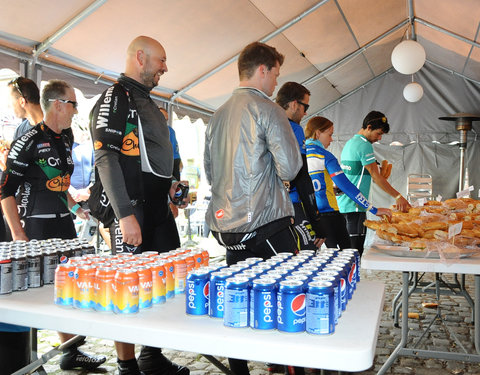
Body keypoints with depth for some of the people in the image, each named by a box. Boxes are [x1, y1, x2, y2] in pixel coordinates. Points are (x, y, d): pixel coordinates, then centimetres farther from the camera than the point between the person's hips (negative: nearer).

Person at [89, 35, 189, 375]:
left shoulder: (147, 101, 21)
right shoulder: (116, 97, -8)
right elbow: (106, 158, -18)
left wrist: (168, 184, 17)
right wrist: (125, 215, -23)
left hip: (158, 206, 10)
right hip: (133, 208, -10)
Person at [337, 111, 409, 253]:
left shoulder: (350, 142, 18)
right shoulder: (364, 145, -11)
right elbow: (376, 177, -13)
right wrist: (398, 196, -8)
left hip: (342, 204, 10)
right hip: (354, 207, -10)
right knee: (355, 251, -6)